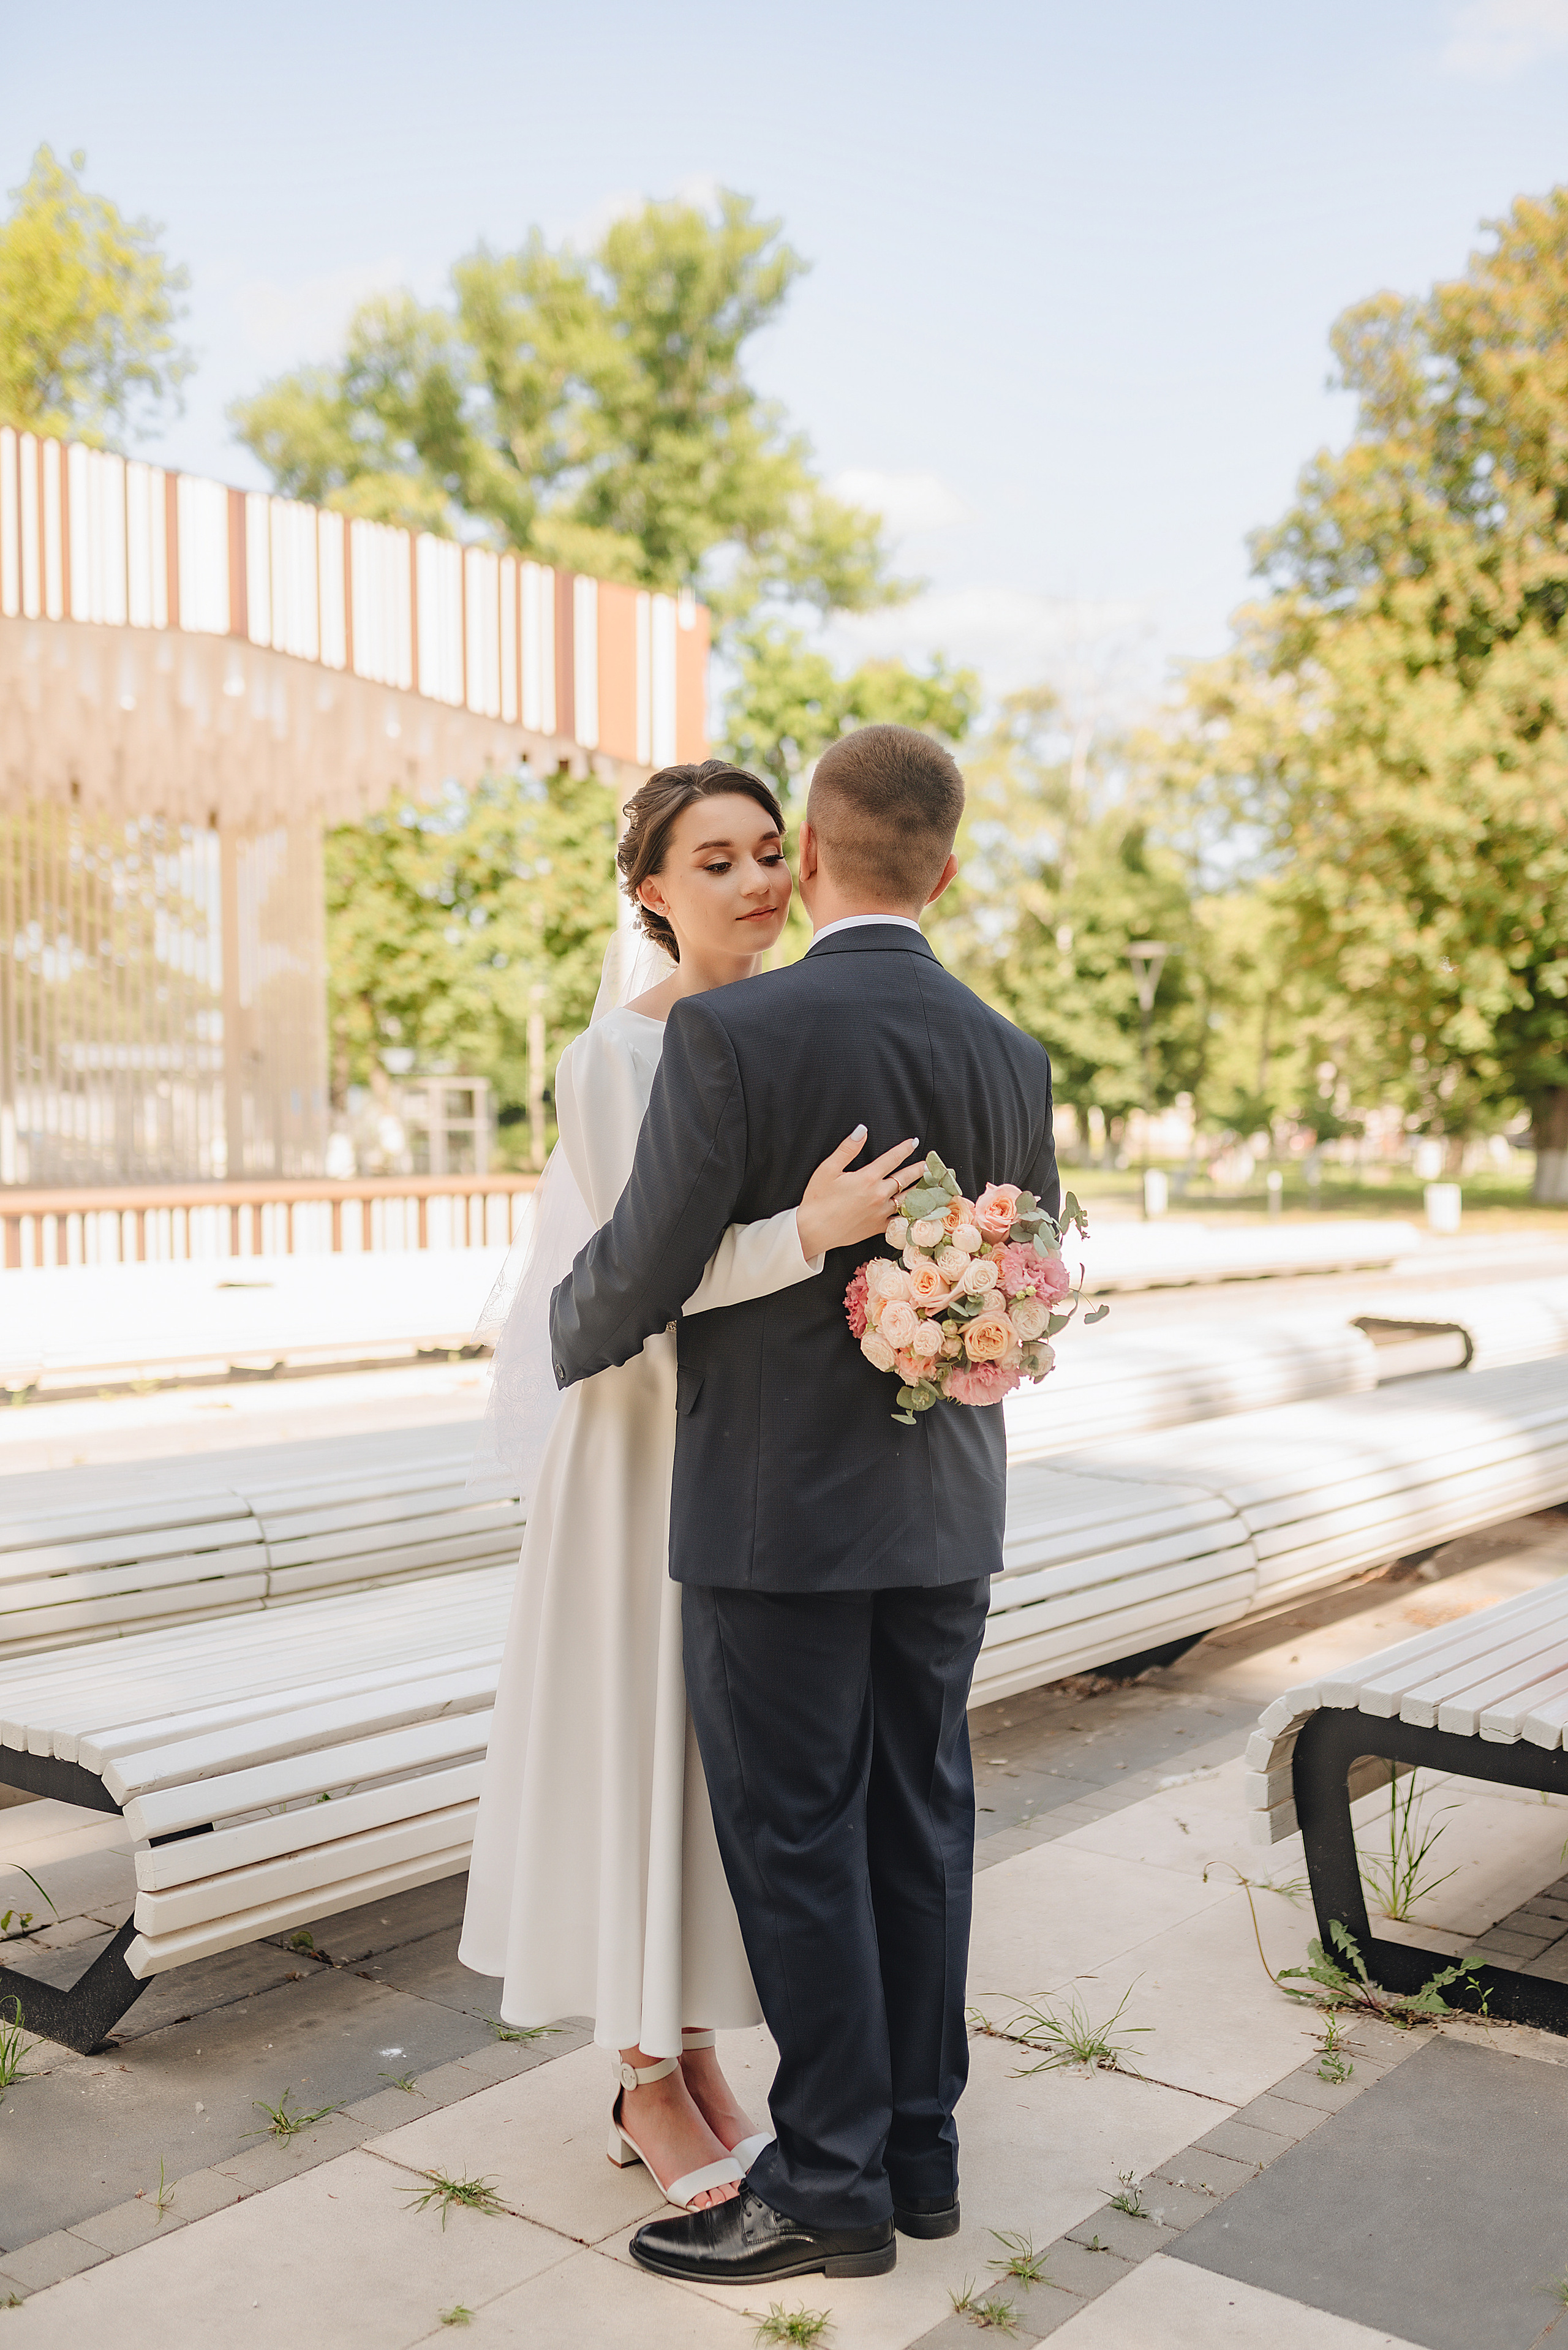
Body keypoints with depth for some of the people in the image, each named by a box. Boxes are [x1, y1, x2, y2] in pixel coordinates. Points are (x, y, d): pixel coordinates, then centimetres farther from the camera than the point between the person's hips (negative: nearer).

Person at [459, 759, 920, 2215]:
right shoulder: (616, 1054, -15)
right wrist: (807, 1233, -36)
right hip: (654, 1436, -6)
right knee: (642, 1741, 6)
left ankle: (688, 2054, 31)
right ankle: (645, 2086, 24)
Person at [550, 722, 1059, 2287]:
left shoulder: (730, 1036, -17)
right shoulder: (1009, 1058, 1)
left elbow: (638, 1275, -13)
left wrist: (567, 1336, 9)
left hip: (775, 1514, -6)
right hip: (944, 1519, 6)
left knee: (797, 1846, 6)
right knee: (918, 1831, 16)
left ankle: (830, 2185, 19)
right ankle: (918, 2149, 29)